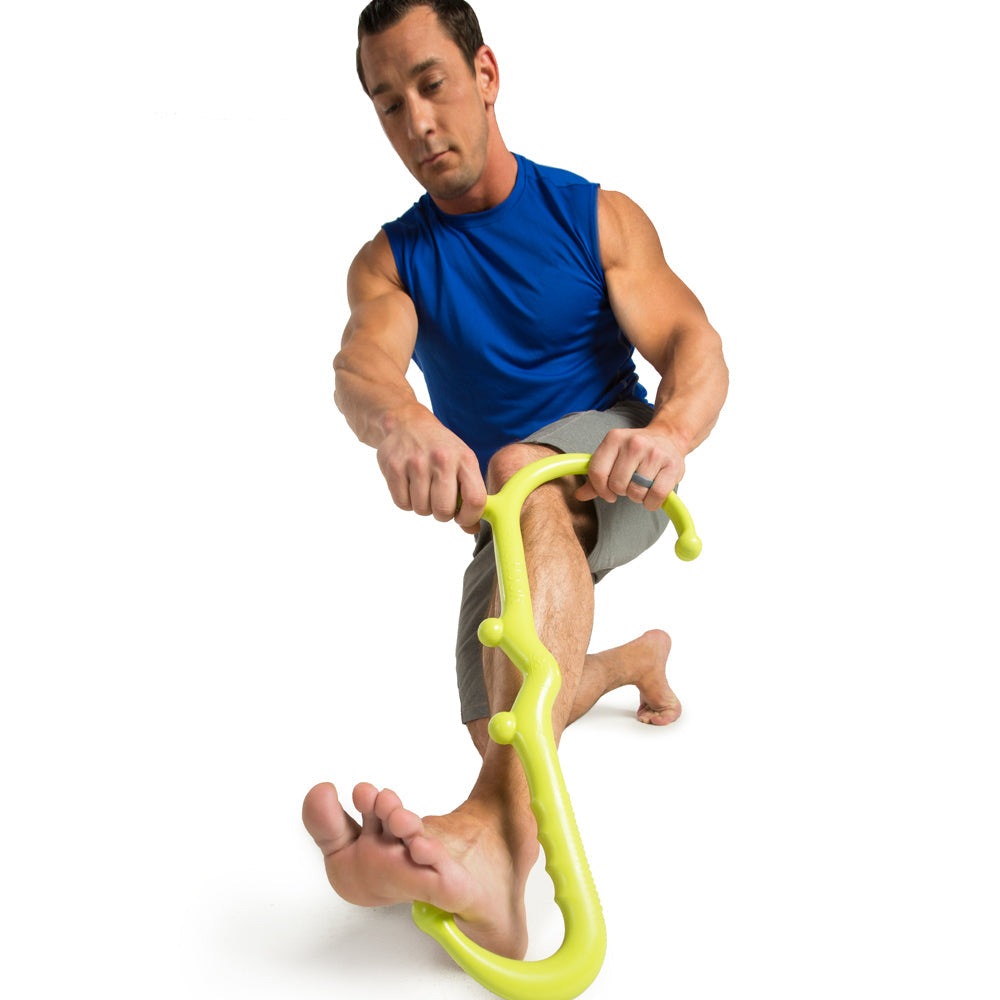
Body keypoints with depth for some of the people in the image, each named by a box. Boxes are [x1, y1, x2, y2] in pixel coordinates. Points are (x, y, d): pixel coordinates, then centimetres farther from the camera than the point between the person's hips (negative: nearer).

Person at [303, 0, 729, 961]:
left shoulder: (598, 217, -4)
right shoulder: (389, 261, 0)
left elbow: (692, 342, -17)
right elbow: (360, 362, -22)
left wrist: (668, 430, -42)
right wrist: (399, 422, -49)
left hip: (610, 483, -4)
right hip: (502, 521, 4)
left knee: (522, 473, -38)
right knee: (498, 728, 2)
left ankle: (501, 838, -56)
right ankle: (636, 658, 36)